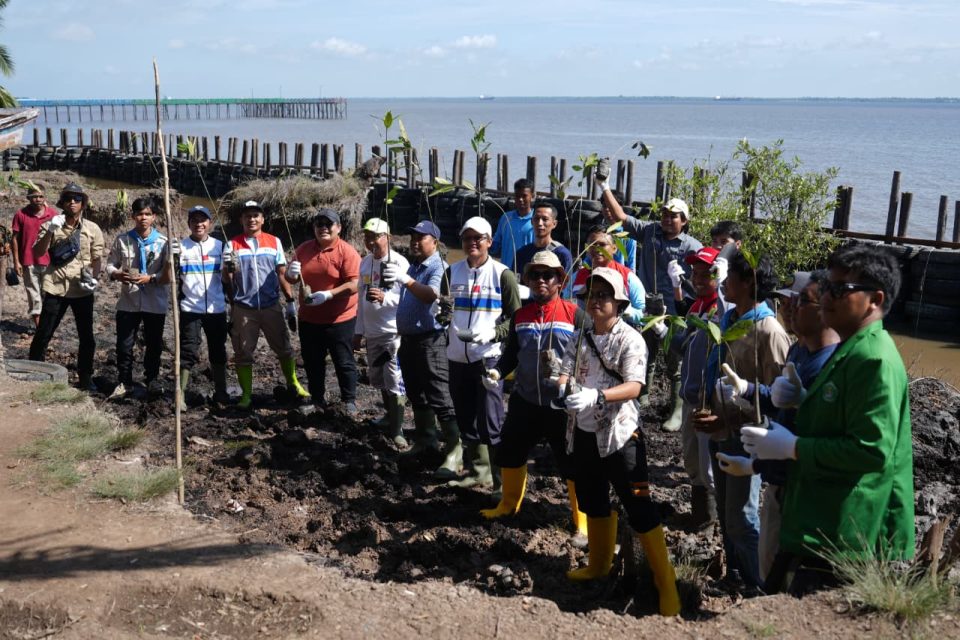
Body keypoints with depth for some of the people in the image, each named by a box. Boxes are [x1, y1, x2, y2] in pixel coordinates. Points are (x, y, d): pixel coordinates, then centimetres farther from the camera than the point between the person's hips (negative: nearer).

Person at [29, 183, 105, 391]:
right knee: (43, 334, 2)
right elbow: (37, 253, -8)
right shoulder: (50, 225, 1)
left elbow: (97, 258, 6)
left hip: (82, 289, 1)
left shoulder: (92, 229, 3)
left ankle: (85, 378, 20)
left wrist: (94, 277, -11)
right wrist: (50, 231, -20)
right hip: (56, 287, -1)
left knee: (87, 337, 7)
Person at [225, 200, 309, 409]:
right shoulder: (233, 244, 3)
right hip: (243, 309, -1)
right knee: (243, 353, 6)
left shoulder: (274, 242, 6)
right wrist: (229, 268, -17)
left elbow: (282, 274, 8)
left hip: (271, 306, 1)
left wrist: (290, 301, 4)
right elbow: (226, 280, 5)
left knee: (284, 348, 6)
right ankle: (246, 394, 16)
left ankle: (293, 385, 23)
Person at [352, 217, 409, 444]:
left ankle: (397, 429, 2)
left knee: (394, 382, -7)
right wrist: (358, 330, 16)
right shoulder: (365, 262, 10)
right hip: (371, 332, 8)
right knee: (378, 379, 18)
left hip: (393, 332, -7)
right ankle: (391, 416, 35)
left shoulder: (399, 263, -12)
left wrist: (385, 297, -33)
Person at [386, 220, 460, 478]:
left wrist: (406, 280, -45)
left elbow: (432, 295, -31)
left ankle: (455, 451, -8)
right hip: (409, 339, 9)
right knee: (416, 396, 16)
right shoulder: (412, 267, 16)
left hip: (430, 340, -9)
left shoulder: (438, 267, -11)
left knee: (439, 398, -10)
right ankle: (425, 441, 29)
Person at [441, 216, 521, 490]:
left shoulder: (502, 274, -4)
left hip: (488, 357, -5)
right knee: (467, 421, 14)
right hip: (457, 357, 5)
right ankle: (478, 471, 28)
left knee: (490, 422, -7)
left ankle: (501, 477, 5)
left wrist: (492, 334, -19)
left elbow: (516, 318, -4)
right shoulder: (452, 271, 10)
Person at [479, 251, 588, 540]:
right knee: (509, 452, 17)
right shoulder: (520, 315, 6)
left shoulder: (574, 313, -8)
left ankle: (582, 521, 21)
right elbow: (511, 353, 13)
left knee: (572, 462, 3)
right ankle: (508, 504, 40)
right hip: (524, 400, 5)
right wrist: (497, 371, -5)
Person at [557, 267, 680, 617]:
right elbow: (567, 372, 3)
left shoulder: (630, 339, -11)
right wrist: (562, 387, -22)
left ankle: (666, 583, 4)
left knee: (639, 508, -5)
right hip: (584, 433, 7)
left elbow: (633, 387, -22)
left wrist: (595, 396, -37)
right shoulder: (580, 338, 8)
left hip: (619, 434, -7)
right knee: (592, 502, 21)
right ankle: (598, 564, 40)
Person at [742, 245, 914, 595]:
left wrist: (792, 447, -21)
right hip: (820, 524, 10)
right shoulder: (849, 351, 13)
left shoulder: (874, 360, -20)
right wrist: (805, 400, 5)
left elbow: (872, 450, -27)